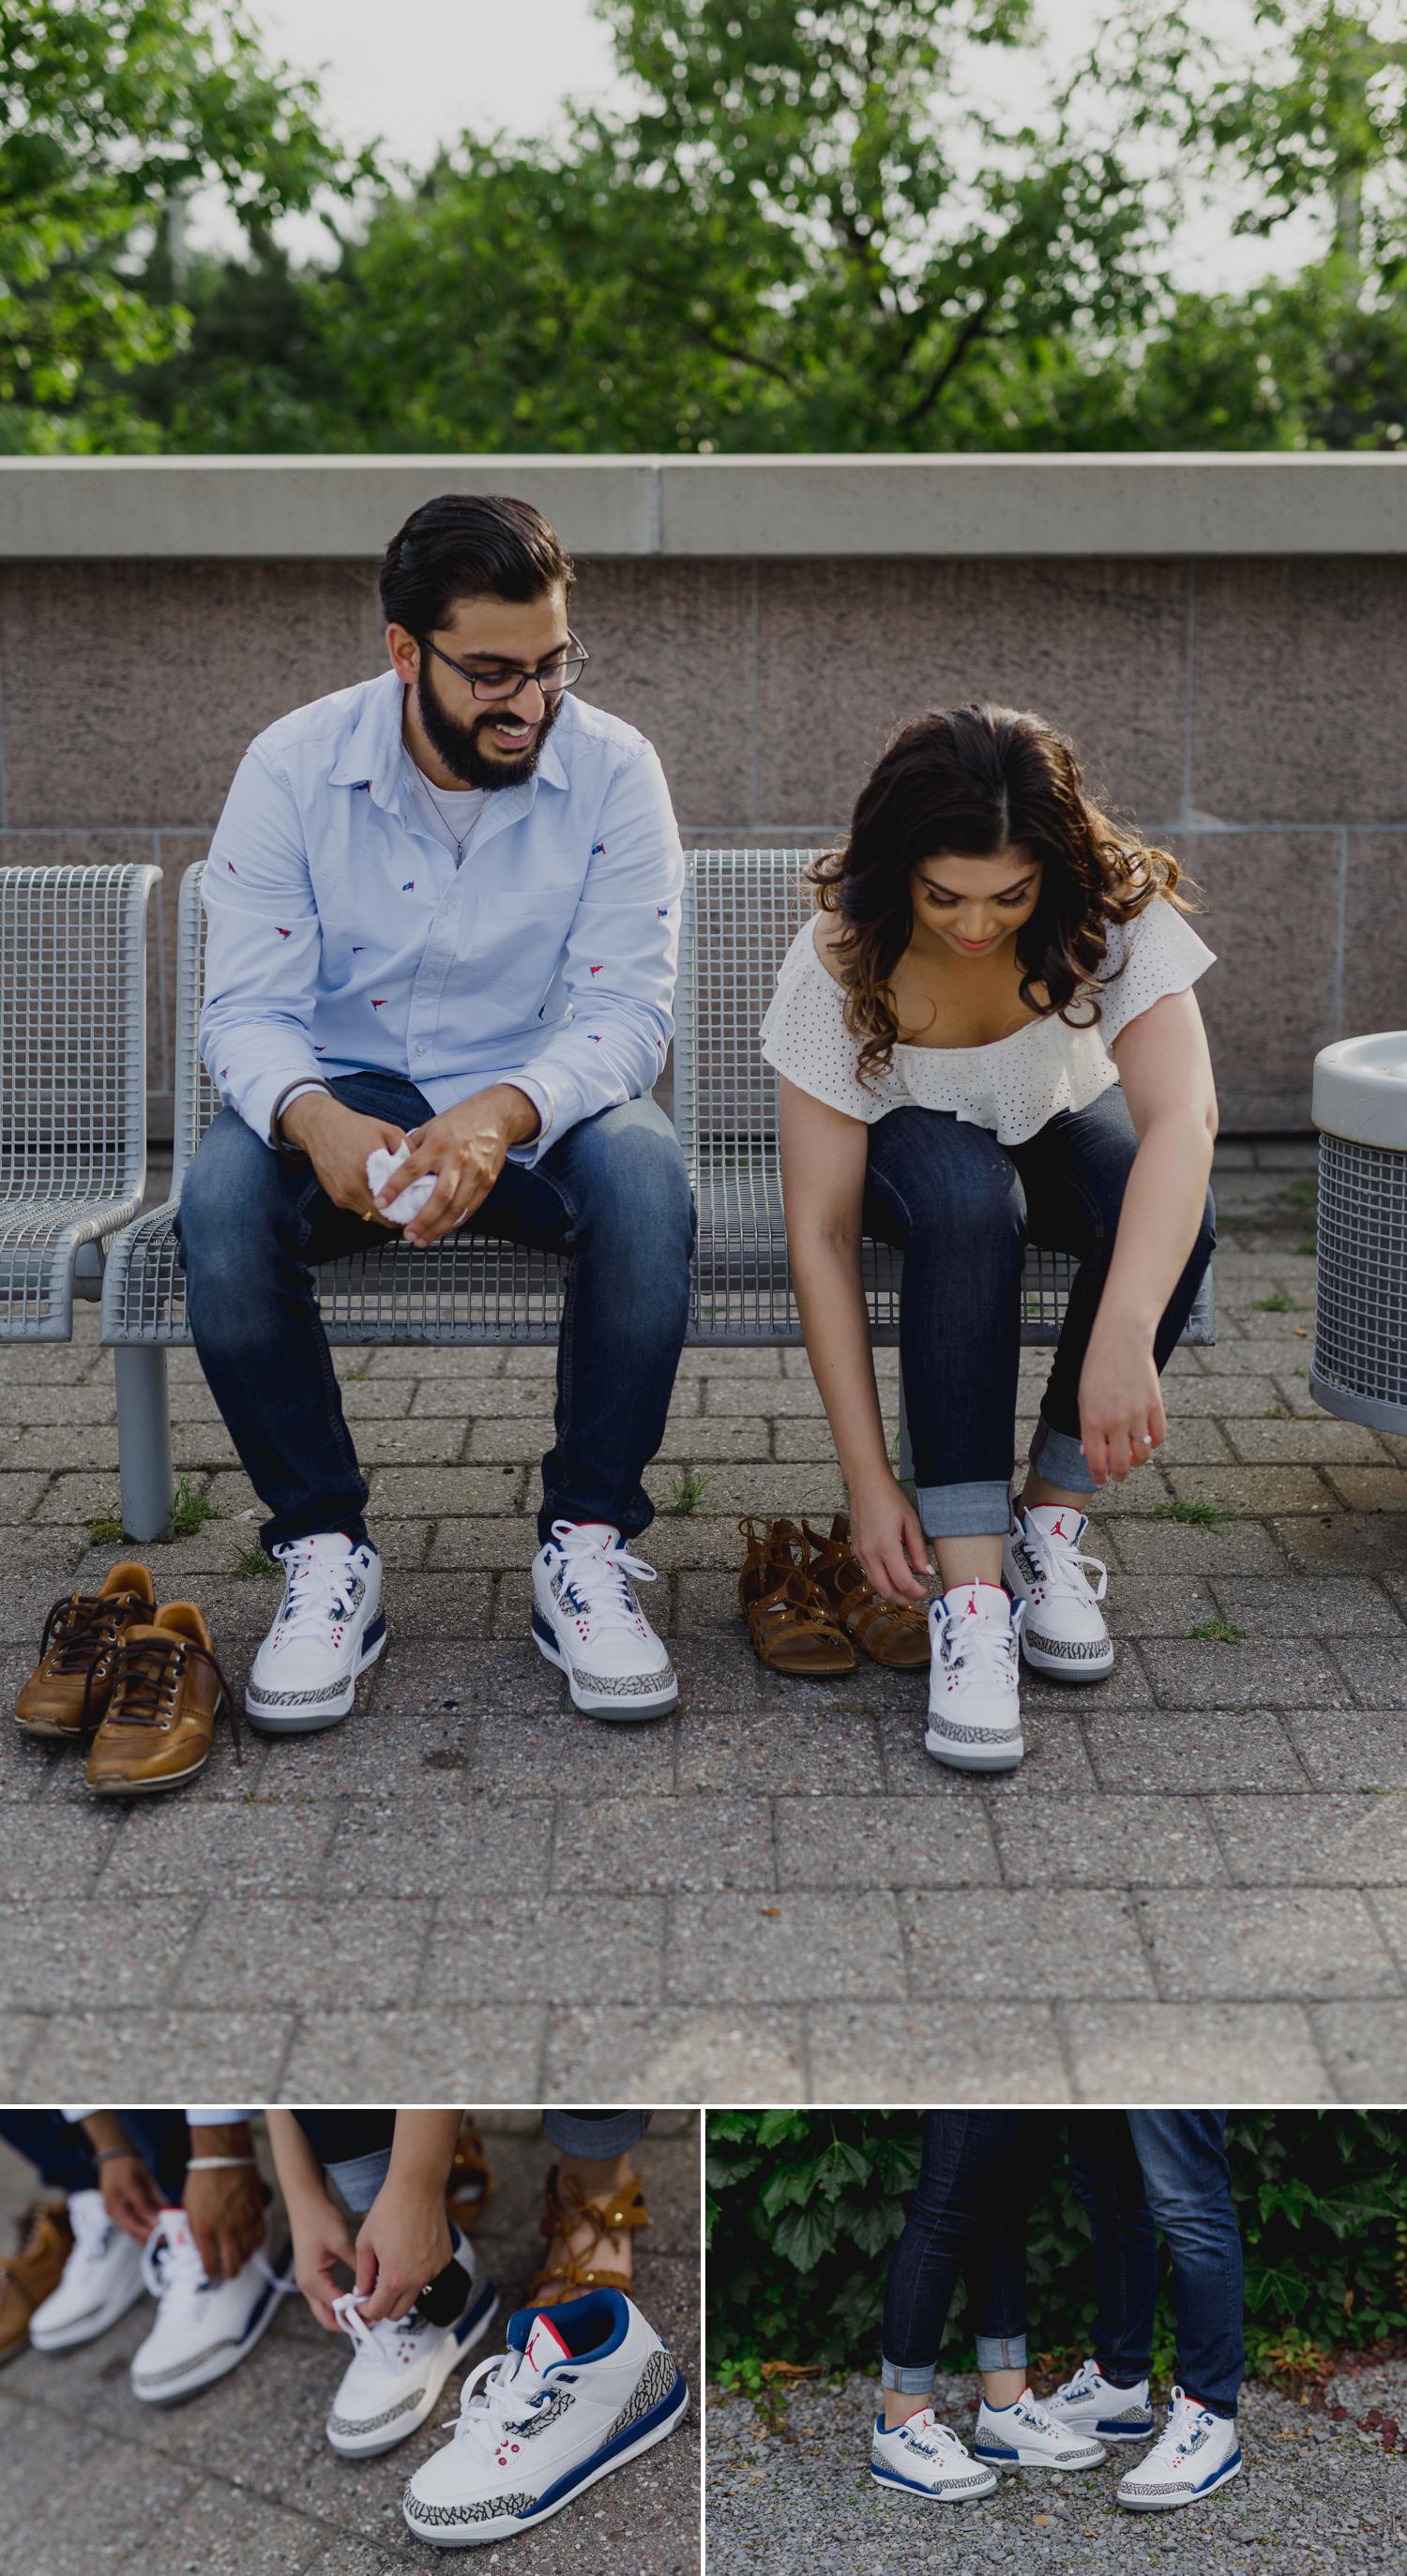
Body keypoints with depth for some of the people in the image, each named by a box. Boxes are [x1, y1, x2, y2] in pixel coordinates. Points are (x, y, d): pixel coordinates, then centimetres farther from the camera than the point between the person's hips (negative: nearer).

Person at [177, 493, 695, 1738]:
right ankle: (326, 1553, -17)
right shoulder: (291, 770, -7)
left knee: (645, 1177, -34)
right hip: (344, 1093, 1)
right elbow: (246, 1011, -10)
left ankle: (588, 1546, -19)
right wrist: (316, 1120, -35)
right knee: (223, 1196, -32)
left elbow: (625, 1008, -14)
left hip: (542, 1100, 0)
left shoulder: (613, 770, -8)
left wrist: (503, 1113, -36)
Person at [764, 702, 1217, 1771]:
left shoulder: (1115, 910, -29)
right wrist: (870, 1480, -33)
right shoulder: (843, 960, -29)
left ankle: (1050, 1526, -15)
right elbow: (821, 1232, -29)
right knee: (965, 1197, -38)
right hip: (914, 1148, -1)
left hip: (1064, 1128, 1)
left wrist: (1125, 1336, -59)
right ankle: (970, 1584, -35)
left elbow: (1183, 1113, -43)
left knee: (1170, 1211, -33)